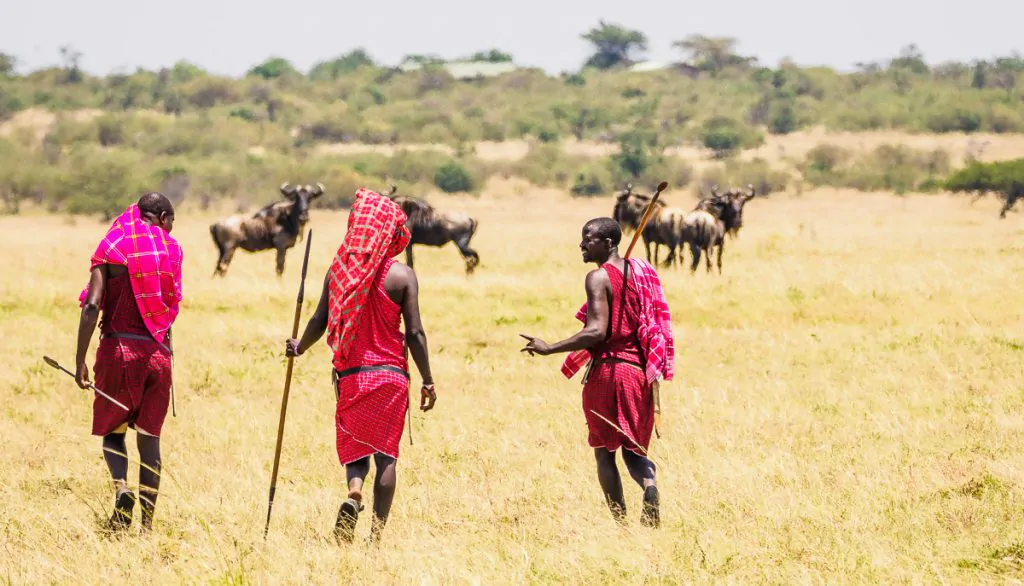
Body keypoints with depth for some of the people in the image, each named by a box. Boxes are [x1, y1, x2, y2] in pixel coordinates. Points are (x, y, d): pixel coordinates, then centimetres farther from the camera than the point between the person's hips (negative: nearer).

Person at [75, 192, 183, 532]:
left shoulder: (111, 248, -1)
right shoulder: (171, 249, 5)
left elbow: (92, 306, -9)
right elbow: (171, 304, 9)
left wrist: (80, 360, -8)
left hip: (118, 350, -1)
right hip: (158, 352, 1)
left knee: (113, 430, 12)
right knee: (149, 436, 8)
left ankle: (122, 489, -16)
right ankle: (147, 523, 6)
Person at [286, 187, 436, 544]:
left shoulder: (339, 270, 2)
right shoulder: (402, 275, -4)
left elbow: (320, 321, 6)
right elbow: (414, 333, -6)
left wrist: (298, 348, 25)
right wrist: (427, 381, 2)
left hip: (349, 374, 2)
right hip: (390, 374, -2)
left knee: (354, 447, 12)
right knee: (386, 452, 4)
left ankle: (354, 492, -21)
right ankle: (377, 534, -2)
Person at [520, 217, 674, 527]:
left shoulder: (599, 277, -11)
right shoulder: (639, 271, 10)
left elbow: (596, 332, -20)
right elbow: (653, 324, 14)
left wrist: (549, 348, -17)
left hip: (607, 370, -6)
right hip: (640, 371, 6)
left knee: (604, 450, 6)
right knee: (632, 446, 14)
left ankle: (621, 523, 1)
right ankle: (649, 484, -17)